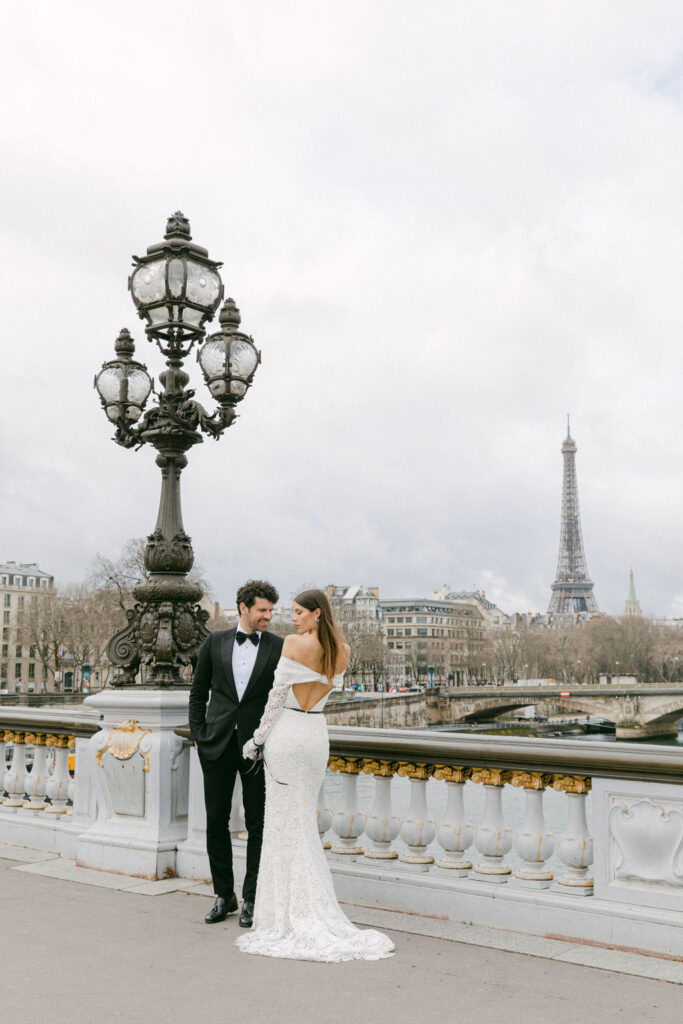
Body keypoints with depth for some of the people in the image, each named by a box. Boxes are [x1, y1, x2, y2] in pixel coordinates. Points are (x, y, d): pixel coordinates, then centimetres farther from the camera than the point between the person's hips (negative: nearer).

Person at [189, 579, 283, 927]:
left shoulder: (279, 647, 0)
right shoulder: (215, 642, 5)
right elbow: (198, 692, 10)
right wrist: (198, 735, 3)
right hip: (218, 745, 2)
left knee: (257, 824, 4)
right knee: (216, 821, 8)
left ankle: (251, 899, 17)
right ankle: (224, 895, 23)